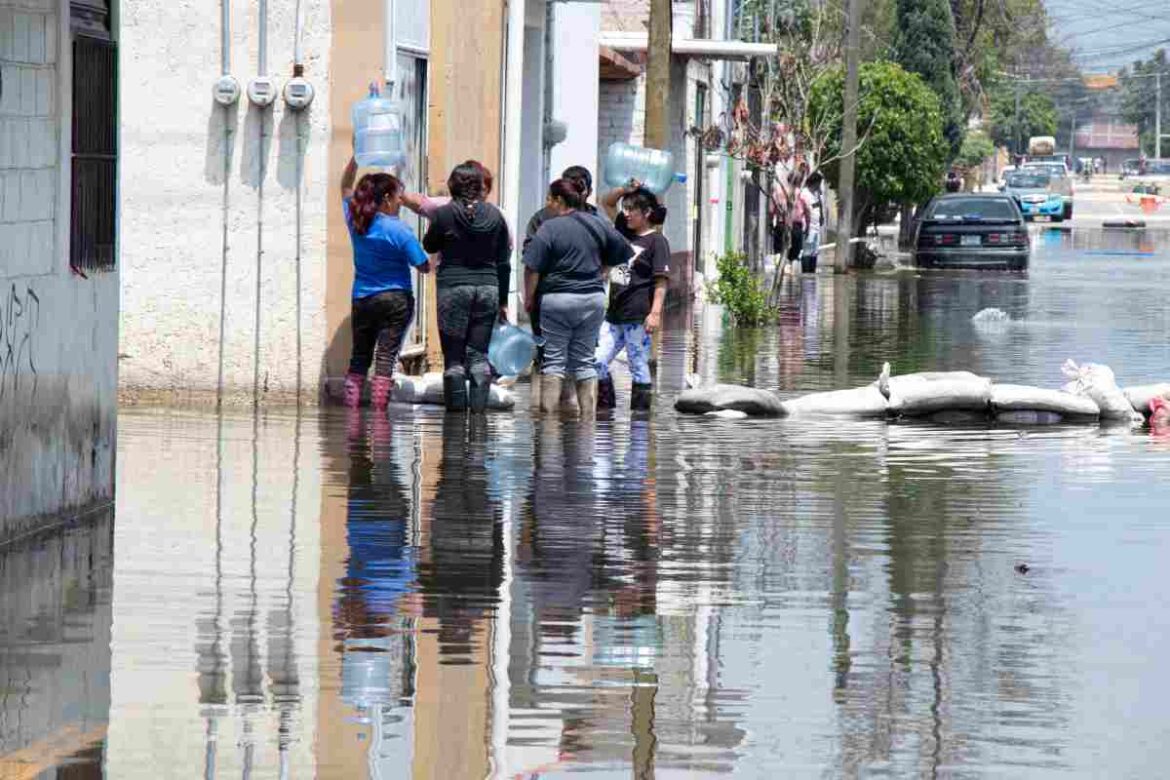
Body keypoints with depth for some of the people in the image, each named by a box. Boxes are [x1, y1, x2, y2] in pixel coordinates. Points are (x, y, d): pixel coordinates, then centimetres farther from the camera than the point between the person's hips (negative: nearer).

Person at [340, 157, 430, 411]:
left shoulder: (356, 220, 0)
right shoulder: (398, 231, -15)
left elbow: (346, 187, 20)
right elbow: (423, 266, -11)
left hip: (362, 301, 5)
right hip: (396, 299, -5)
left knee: (360, 356, 12)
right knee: (387, 356, -5)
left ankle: (351, 403, 8)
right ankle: (379, 405, -10)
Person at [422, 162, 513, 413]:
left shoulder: (444, 214, -6)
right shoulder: (495, 216, 3)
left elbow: (429, 246, 12)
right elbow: (504, 263, 8)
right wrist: (503, 302, 15)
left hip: (453, 287, -3)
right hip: (488, 287, 3)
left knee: (453, 354, 2)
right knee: (479, 352, 7)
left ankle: (456, 404, -1)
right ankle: (479, 404, 0)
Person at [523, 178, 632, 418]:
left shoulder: (549, 228, -10)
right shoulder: (598, 225, 5)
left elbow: (533, 268, -12)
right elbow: (623, 253, 14)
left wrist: (528, 298, -1)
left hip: (557, 298, -4)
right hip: (593, 297, 4)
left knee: (554, 358, 2)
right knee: (585, 359, 11)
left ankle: (549, 410, -2)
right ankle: (588, 413, 8)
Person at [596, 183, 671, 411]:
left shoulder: (656, 241, -7)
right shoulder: (625, 231, 14)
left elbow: (661, 281, -12)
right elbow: (607, 203, 25)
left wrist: (655, 313, -20)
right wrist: (626, 189, 7)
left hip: (638, 317, -7)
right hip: (615, 315, 7)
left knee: (639, 367, -2)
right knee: (597, 362, 1)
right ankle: (606, 407, 10)